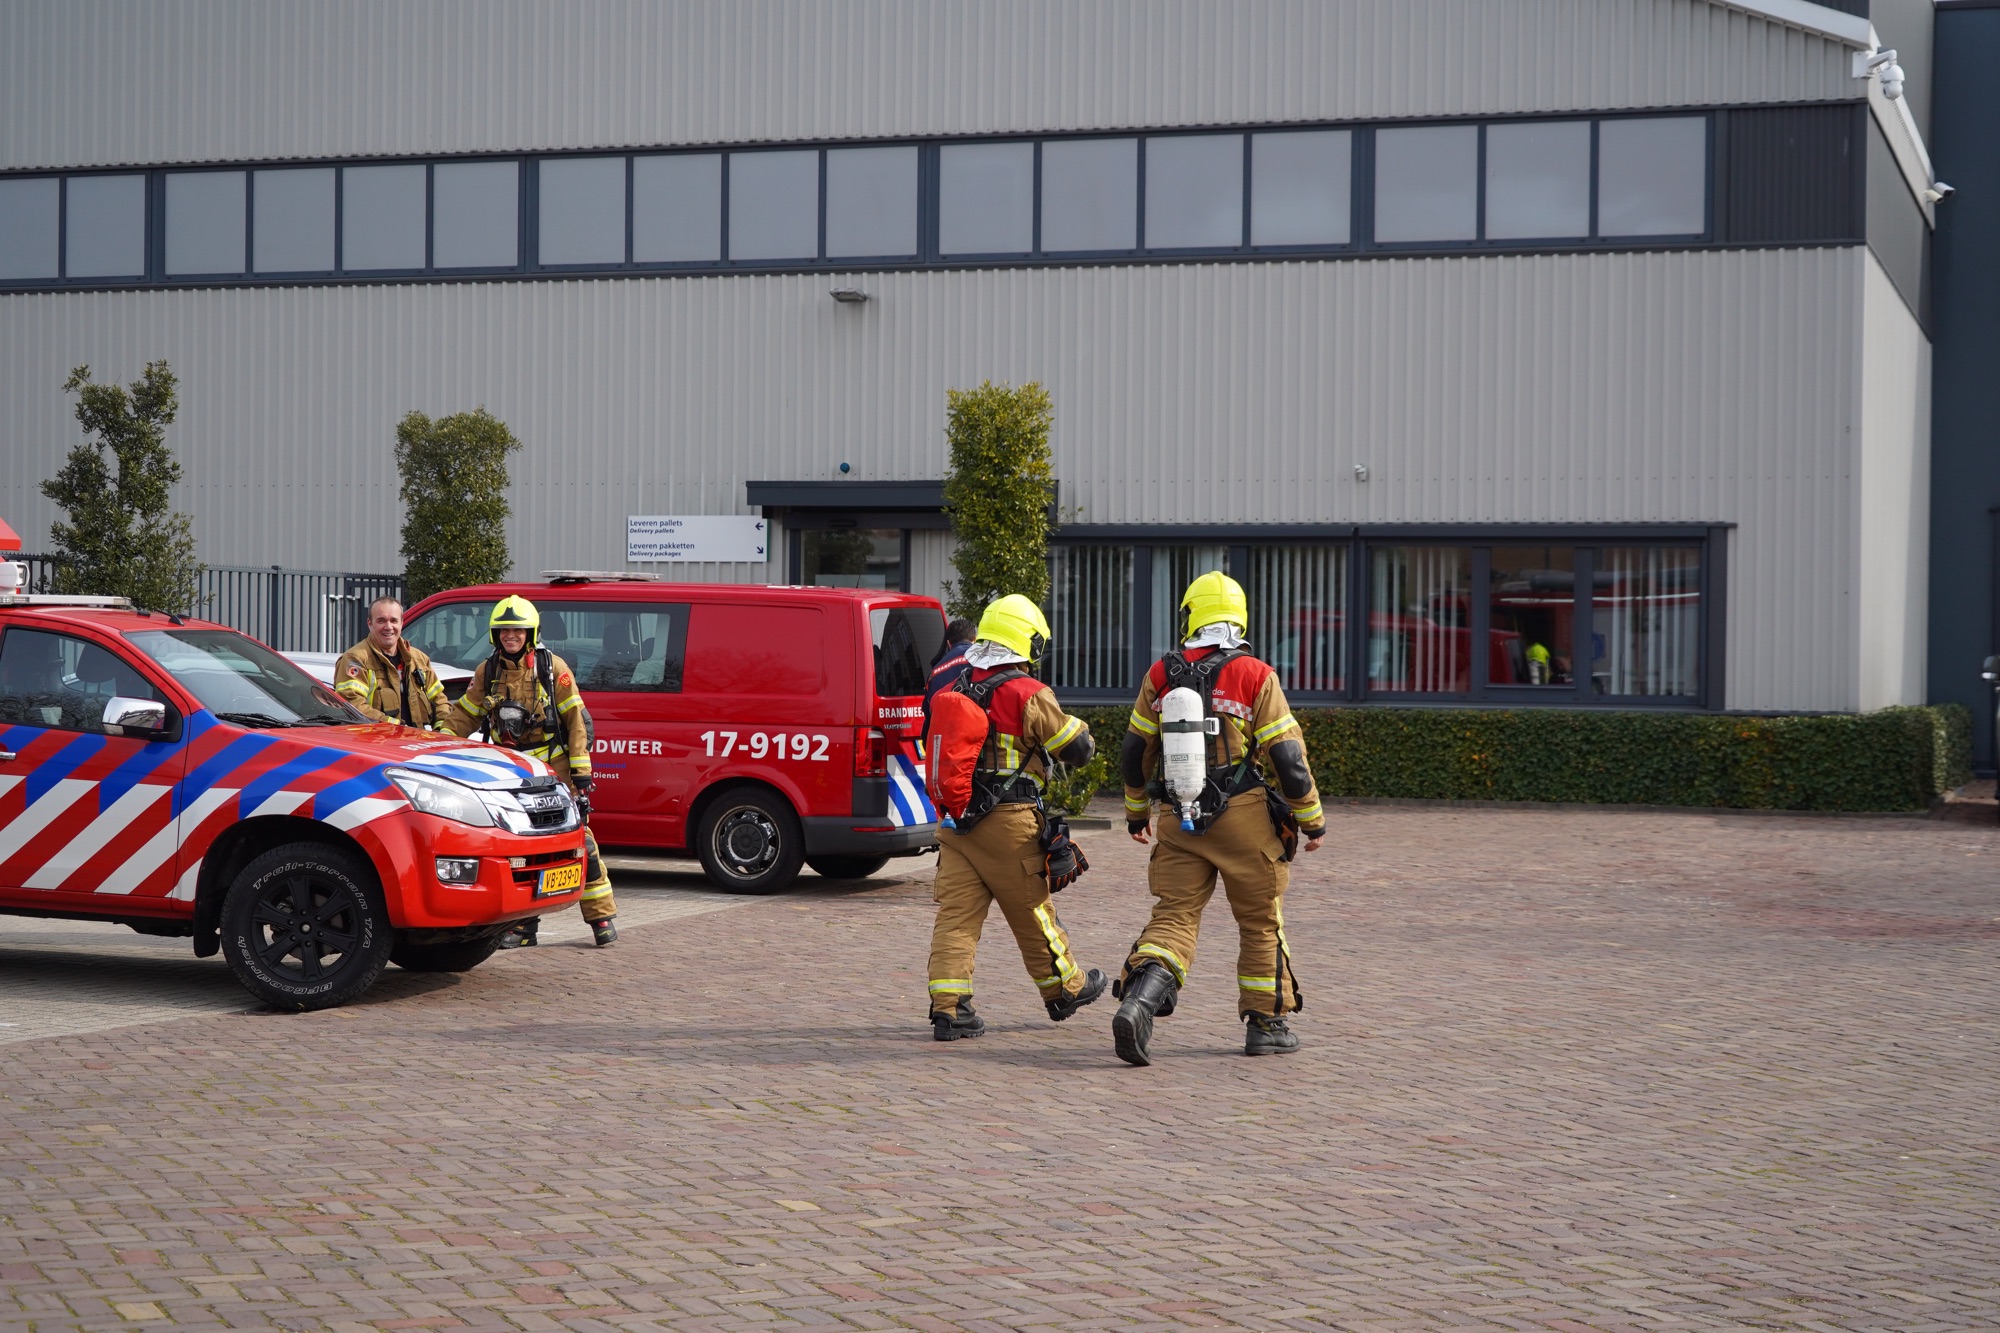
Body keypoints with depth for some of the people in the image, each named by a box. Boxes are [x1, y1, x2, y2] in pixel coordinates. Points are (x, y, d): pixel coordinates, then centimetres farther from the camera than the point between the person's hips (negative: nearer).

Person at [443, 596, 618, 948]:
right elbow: (464, 715, 16)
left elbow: (576, 720, -4)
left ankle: (601, 916, 3)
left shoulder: (552, 668, -5)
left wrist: (581, 771, -8)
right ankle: (523, 924, 10)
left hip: (552, 765, -4)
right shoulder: (487, 672, 6)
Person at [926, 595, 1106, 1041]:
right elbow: (1078, 748, -4)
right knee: (1033, 912, 10)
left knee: (956, 912, 3)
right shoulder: (1028, 694, -12)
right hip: (1008, 821, -5)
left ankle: (948, 1008, -5)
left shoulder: (955, 687, 9)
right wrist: (1080, 729, 15)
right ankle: (1064, 990, 27)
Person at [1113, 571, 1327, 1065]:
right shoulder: (1254, 676, -6)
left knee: (1174, 916, 4)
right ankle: (1266, 1024, 19)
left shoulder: (1161, 676, 4)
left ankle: (1138, 1000, -19)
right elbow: (1287, 756, -7)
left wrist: (1137, 811, 27)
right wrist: (1312, 819, 5)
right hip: (1244, 817, -3)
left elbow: (1134, 753, 12)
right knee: (1261, 922, 12)